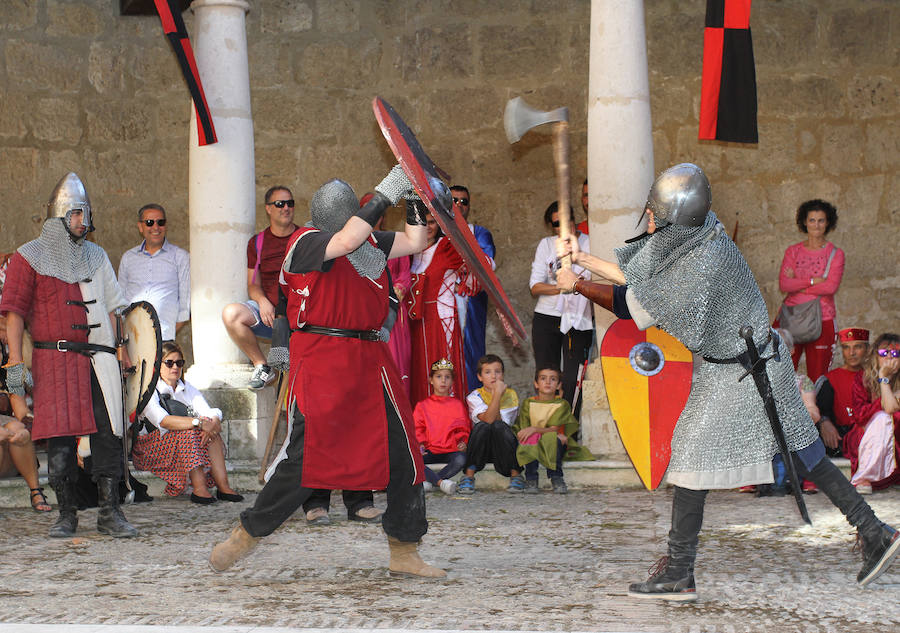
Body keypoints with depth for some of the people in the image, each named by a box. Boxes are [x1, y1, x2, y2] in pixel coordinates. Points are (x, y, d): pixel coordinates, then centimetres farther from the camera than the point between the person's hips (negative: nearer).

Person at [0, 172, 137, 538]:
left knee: (107, 433, -2)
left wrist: (117, 351, 14)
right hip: (55, 358, -4)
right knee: (61, 436, -5)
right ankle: (66, 515, 5)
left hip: (98, 357, 4)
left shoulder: (96, 256, 17)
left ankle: (110, 512, 4)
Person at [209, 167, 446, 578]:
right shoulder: (305, 242, -10)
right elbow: (347, 240, -27)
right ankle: (248, 533, 6)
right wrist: (385, 194, -22)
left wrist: (414, 197, 11)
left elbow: (414, 242, 22)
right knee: (305, 452, -11)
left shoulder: (369, 239, 11)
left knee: (402, 452, 6)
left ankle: (404, 552, 16)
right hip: (318, 363, -7)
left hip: (369, 362, 7)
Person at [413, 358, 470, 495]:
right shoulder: (422, 406, 16)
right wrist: (420, 444, -10)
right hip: (429, 451, 0)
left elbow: (464, 428, 13)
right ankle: (441, 482, -38)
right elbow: (417, 429, 9)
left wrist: (462, 442, -8)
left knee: (460, 459, -37)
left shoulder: (457, 405, 16)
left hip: (451, 450, 0)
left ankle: (429, 482, -34)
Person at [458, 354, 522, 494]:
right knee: (482, 426, -31)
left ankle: (516, 476, -20)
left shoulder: (510, 395, -1)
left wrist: (497, 392, -14)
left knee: (499, 427, -30)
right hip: (482, 448, 0)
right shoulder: (474, 397, -5)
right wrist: (497, 394, -29)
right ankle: (468, 476, -21)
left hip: (504, 447, 0)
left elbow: (499, 422, -14)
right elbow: (488, 419, -24)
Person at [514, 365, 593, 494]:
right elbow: (523, 430, -8)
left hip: (553, 446, -1)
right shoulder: (528, 403, 2)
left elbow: (554, 429, -11)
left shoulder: (562, 404, 1)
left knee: (552, 437, -34)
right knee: (530, 438, -33)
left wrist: (534, 429, -30)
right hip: (531, 448, 1)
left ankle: (556, 478, -31)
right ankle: (531, 479, -32)